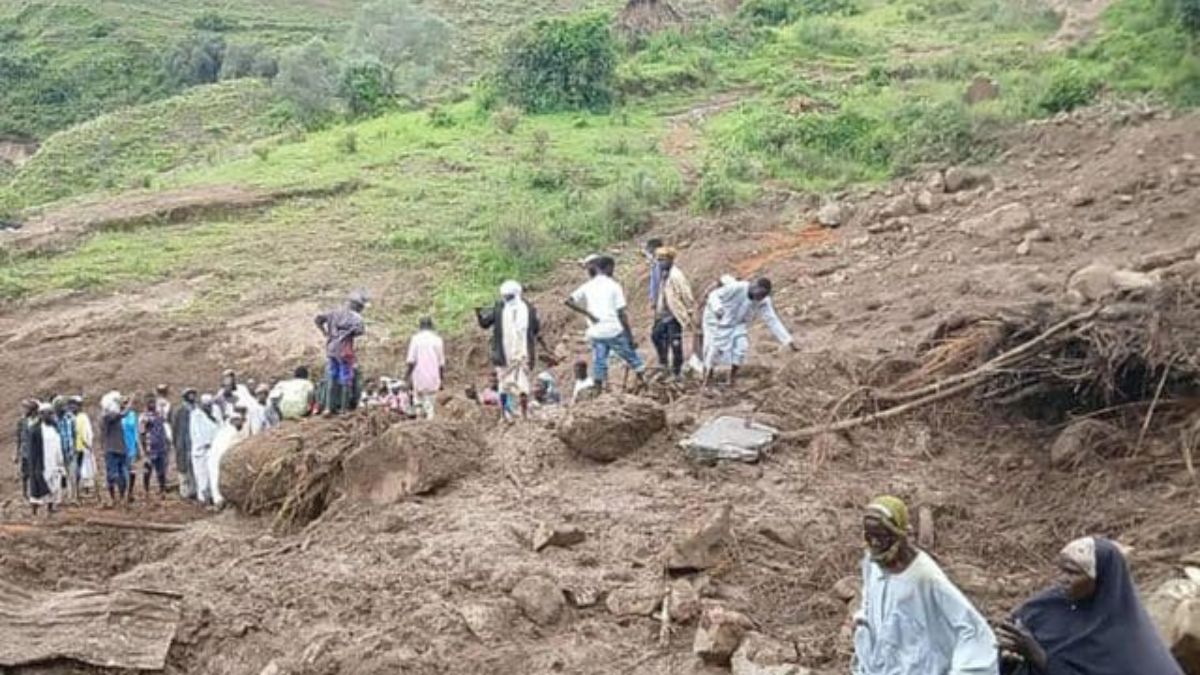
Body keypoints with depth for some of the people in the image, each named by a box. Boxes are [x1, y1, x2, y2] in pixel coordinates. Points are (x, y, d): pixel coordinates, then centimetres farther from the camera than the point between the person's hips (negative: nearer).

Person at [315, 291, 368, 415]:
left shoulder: (335, 313, 10)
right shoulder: (355, 316, -5)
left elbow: (319, 319, 6)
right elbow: (360, 329, -23)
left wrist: (325, 333, 11)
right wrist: (351, 335, -6)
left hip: (330, 349, 5)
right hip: (344, 351, -5)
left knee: (331, 379, 12)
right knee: (346, 380, 3)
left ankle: (329, 407, 11)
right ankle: (344, 408, 4)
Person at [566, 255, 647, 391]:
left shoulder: (587, 286, 7)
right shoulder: (613, 286, -5)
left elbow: (569, 301, -3)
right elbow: (621, 314, -7)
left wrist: (588, 313, -1)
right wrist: (630, 336, -2)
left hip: (596, 333, 4)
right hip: (615, 331, -4)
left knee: (599, 364, 8)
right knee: (633, 358, 11)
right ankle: (643, 381, 14)